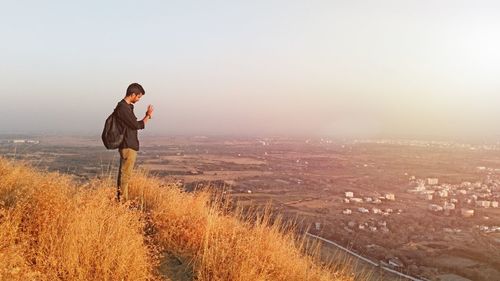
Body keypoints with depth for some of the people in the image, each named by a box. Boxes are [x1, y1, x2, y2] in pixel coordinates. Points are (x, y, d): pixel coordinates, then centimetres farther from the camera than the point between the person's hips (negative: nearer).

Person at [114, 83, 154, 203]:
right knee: (125, 174, -5)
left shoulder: (127, 107, 14)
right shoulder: (123, 108, -18)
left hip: (129, 145, 10)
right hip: (128, 146, -10)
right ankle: (123, 200, 2)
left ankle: (120, 199, 23)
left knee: (123, 173, 15)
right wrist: (148, 116, -2)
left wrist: (147, 116, 13)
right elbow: (136, 125, -15)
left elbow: (134, 125, 18)